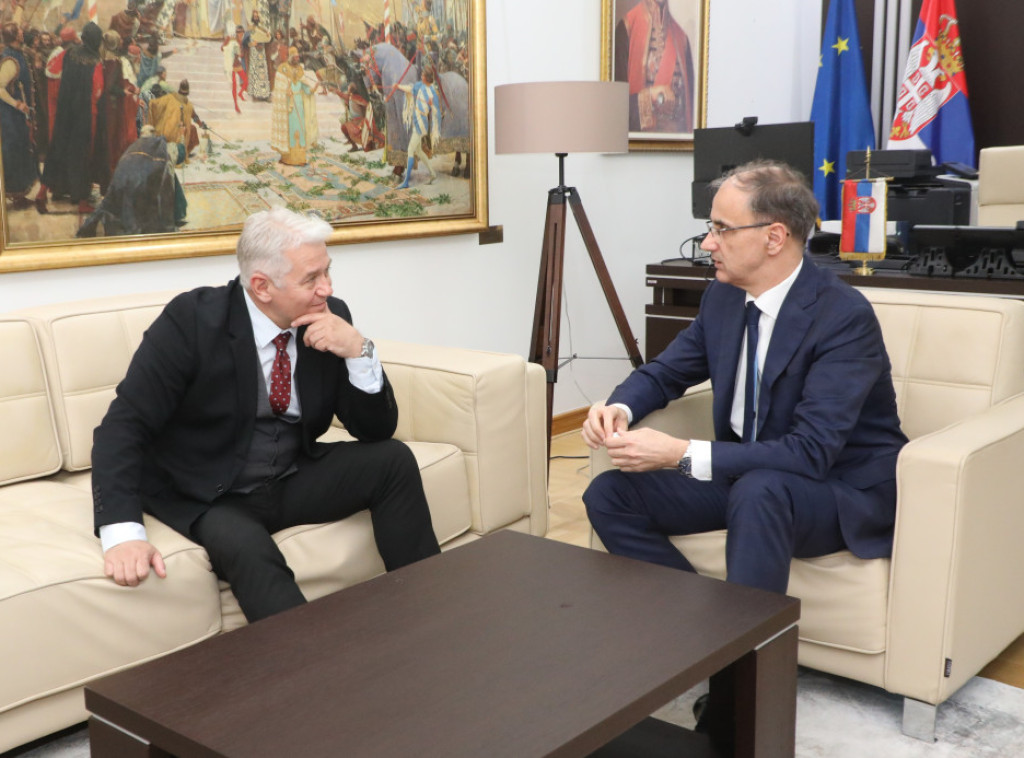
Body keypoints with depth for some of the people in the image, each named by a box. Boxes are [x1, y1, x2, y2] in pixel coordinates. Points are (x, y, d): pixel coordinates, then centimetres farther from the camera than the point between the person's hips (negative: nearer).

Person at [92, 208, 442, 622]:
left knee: (394, 459, -14)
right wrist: (123, 533, -34)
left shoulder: (331, 317, -6)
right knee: (247, 551, -34)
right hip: (210, 499, -4)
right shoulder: (192, 319, -17)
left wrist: (358, 351, -21)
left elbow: (375, 429, -3)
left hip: (294, 484, 4)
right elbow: (123, 428, -20)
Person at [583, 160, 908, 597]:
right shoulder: (723, 297, 0)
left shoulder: (845, 317, -23)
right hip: (747, 475, 7)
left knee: (757, 489, -39)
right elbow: (663, 373, 11)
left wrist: (680, 455, -34)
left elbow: (810, 452, -30)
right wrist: (619, 408, -13)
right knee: (609, 495, -8)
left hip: (847, 491, -7)